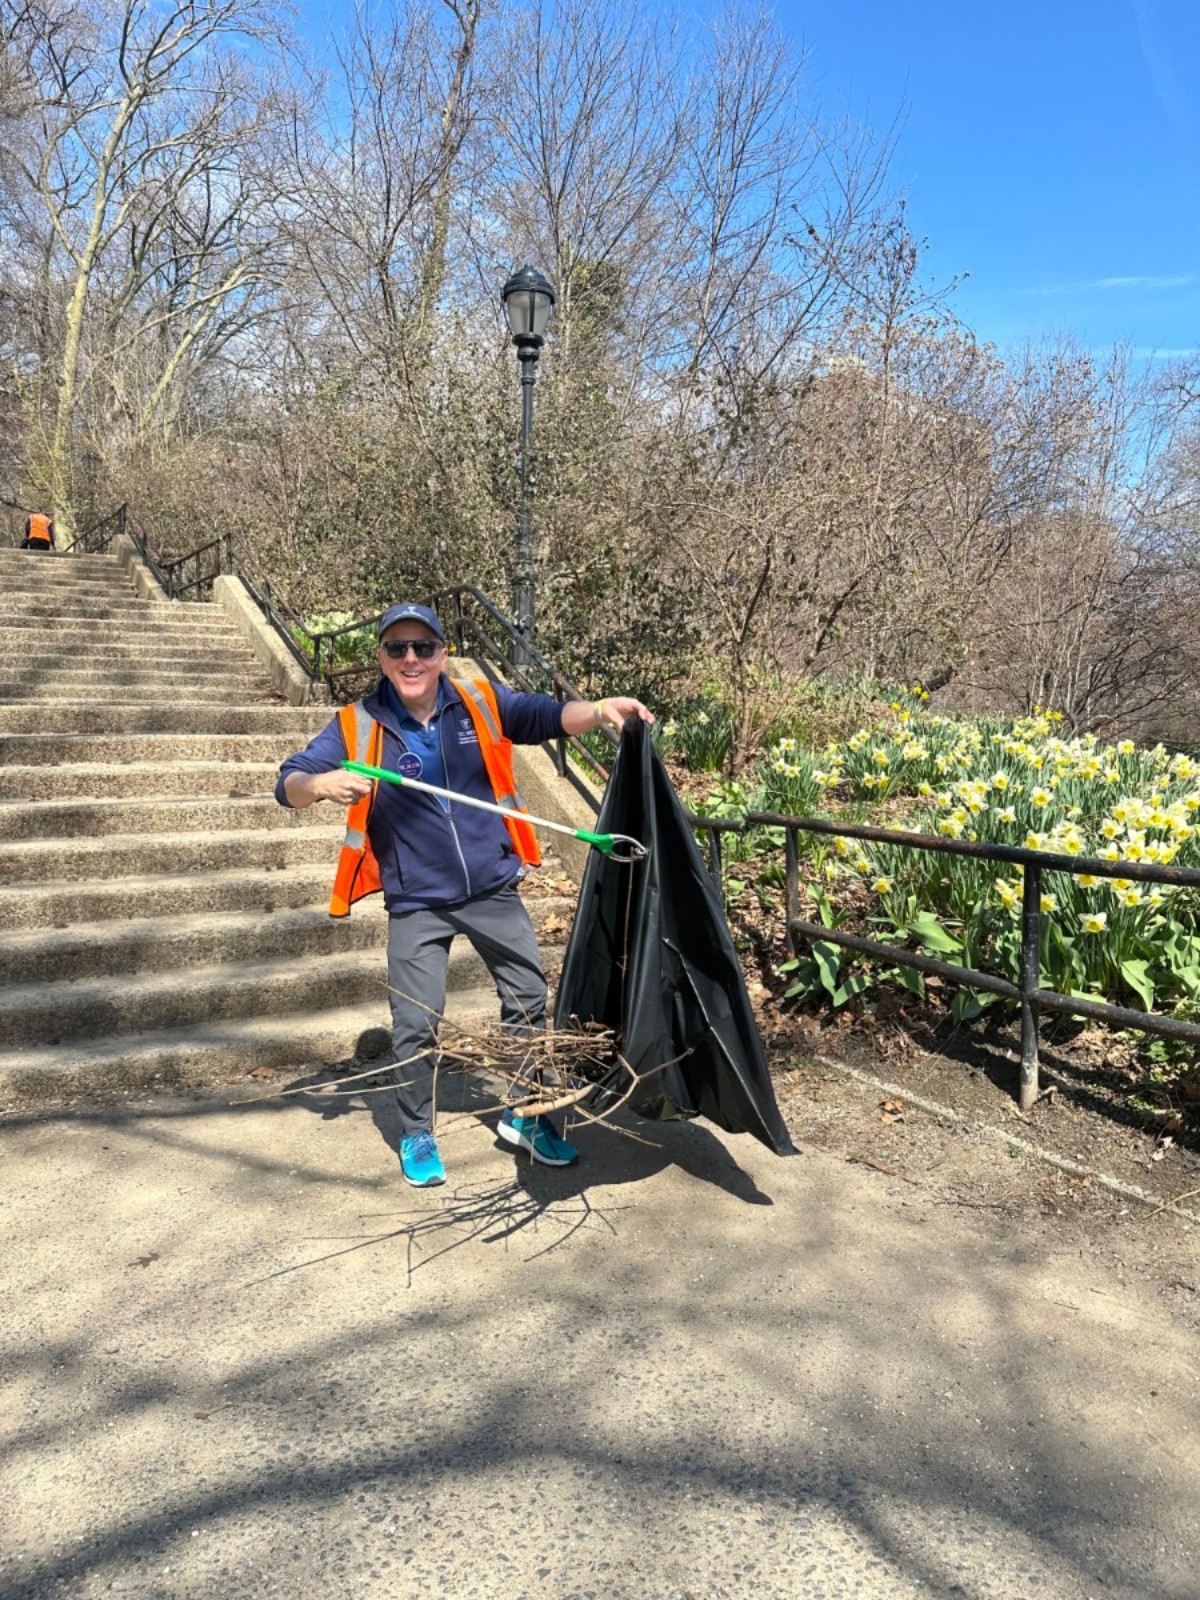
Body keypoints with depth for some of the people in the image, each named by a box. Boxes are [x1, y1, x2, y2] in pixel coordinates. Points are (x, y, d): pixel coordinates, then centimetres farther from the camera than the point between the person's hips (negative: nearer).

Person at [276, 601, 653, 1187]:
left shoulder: (480, 701, -4)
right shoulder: (358, 726, -8)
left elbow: (547, 716, -10)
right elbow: (289, 783, -11)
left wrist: (599, 710, -30)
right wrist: (322, 784, -35)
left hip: (493, 891, 2)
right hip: (417, 904, -2)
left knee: (529, 1001, 11)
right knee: (415, 1024, -1)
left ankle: (526, 1116, 34)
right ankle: (416, 1136, 26)